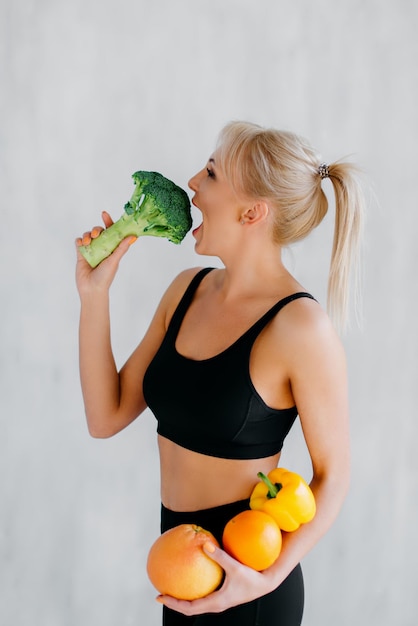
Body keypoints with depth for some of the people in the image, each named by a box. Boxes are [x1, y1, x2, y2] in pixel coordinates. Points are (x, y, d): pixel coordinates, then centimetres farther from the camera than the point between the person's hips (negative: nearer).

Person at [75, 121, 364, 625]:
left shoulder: (301, 328, -20)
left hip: (243, 571, -6)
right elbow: (106, 417, 0)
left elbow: (332, 474, -11)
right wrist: (94, 292, -6)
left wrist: (269, 578, -22)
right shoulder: (187, 290, 0)